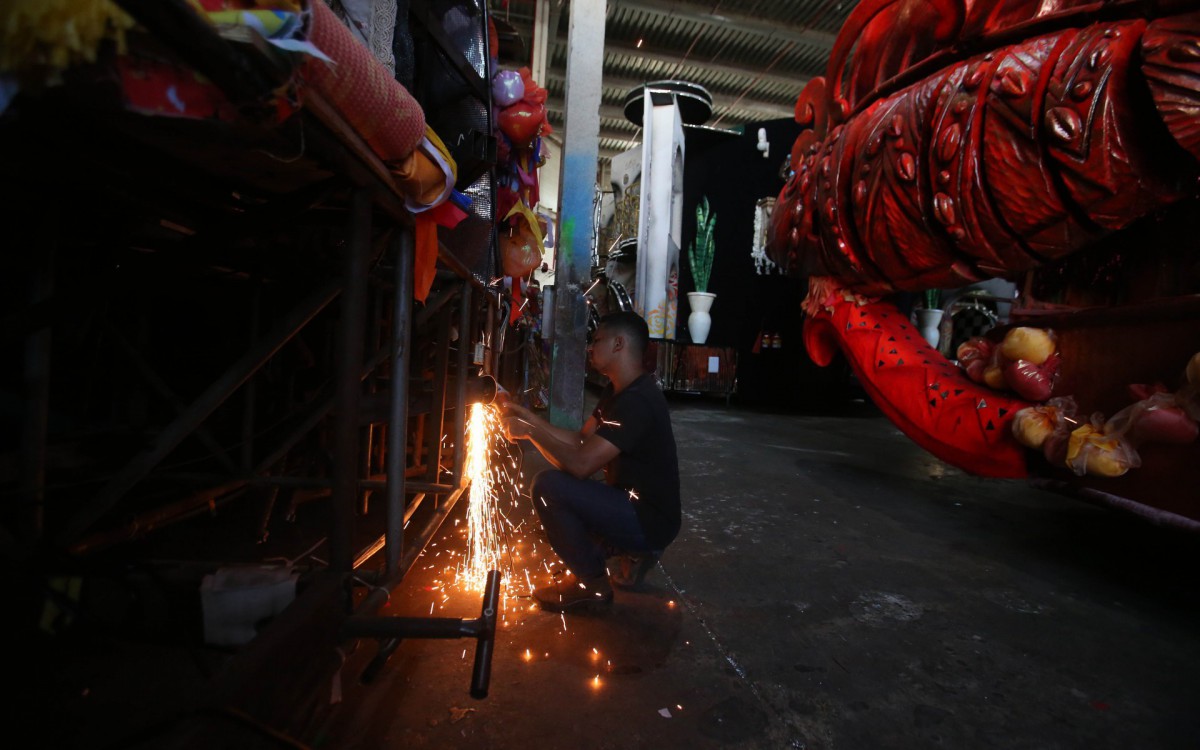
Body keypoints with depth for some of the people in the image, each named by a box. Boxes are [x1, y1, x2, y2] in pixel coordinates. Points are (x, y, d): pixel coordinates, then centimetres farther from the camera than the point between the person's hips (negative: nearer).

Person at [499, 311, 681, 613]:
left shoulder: (637, 401, -25)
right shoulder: (618, 391, 7)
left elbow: (580, 464, -29)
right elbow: (580, 440, 9)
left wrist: (530, 431, -17)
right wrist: (529, 418, 2)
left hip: (649, 521, -10)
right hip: (633, 506, 10)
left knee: (548, 485, -21)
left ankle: (592, 586, -2)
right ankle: (634, 552, 16)